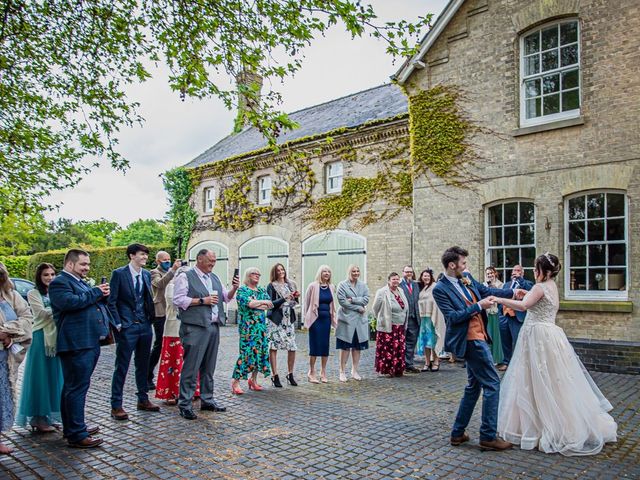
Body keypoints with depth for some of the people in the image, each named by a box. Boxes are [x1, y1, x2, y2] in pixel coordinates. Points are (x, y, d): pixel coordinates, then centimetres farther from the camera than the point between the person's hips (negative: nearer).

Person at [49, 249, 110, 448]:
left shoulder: (81, 282, 20)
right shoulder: (59, 282, -9)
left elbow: (93, 303, 25)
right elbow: (70, 302, -26)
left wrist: (102, 295, 3)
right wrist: (96, 292, -16)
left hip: (90, 343, 10)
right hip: (76, 344, -10)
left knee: (73, 387, 18)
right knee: (77, 388, -7)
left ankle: (73, 427, 29)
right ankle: (77, 435, -2)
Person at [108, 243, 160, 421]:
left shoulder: (147, 274, 9)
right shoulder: (119, 273, -7)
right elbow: (111, 301, -8)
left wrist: (150, 318, 8)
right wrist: (118, 324, -11)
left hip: (145, 326, 6)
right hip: (127, 327, -6)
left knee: (143, 365, 14)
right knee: (122, 367, 1)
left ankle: (143, 400, 26)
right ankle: (116, 406, 10)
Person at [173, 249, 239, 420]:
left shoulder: (215, 278, 18)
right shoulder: (186, 277, -4)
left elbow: (226, 298, 21)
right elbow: (178, 300, -12)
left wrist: (234, 288, 2)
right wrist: (202, 300, -15)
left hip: (214, 327, 7)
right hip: (195, 328, -7)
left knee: (209, 367, 14)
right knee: (191, 367, -4)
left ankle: (207, 400, 24)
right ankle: (185, 404, 5)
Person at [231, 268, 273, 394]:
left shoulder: (262, 290, 16)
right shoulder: (242, 290, -1)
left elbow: (270, 305, 3)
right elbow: (248, 303, -19)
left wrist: (255, 304, -10)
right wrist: (263, 302, -7)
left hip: (261, 326, 6)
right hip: (247, 326, -6)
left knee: (260, 351, 6)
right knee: (247, 352, -11)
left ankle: (253, 379, 17)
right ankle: (235, 381, -4)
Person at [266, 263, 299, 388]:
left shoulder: (291, 284, 15)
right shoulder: (271, 286, -1)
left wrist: (296, 297, 0)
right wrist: (284, 298, -18)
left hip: (289, 319, 4)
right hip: (276, 320, -4)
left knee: (292, 347, 2)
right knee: (273, 347, -2)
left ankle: (290, 374, 17)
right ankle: (275, 376, 7)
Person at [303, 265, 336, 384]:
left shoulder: (331, 287, 7)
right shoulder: (313, 286, -6)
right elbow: (306, 302, 1)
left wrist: (333, 317, 14)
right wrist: (307, 318, 3)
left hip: (326, 319, 4)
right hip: (315, 319, -4)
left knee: (325, 345, 7)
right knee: (315, 345, -1)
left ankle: (323, 372, 19)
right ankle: (311, 372, 10)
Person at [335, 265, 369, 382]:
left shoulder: (363, 285, 12)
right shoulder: (342, 285, -1)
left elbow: (366, 299, -1)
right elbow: (342, 301, -11)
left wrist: (353, 300, -13)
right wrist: (358, 308, -11)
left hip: (360, 320, 4)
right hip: (346, 319, -4)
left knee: (357, 346, 8)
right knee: (345, 346, -2)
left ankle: (354, 371, 19)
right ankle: (342, 371, 7)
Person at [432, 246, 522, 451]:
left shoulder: (466, 278, 7)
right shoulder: (440, 289, -15)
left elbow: (486, 290, 19)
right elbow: (452, 317, -19)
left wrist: (512, 292, 14)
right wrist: (478, 306, -19)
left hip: (478, 337, 9)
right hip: (471, 340, -9)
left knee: (474, 386, 16)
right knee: (492, 383, -4)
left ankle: (458, 433, 24)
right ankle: (488, 437, 6)